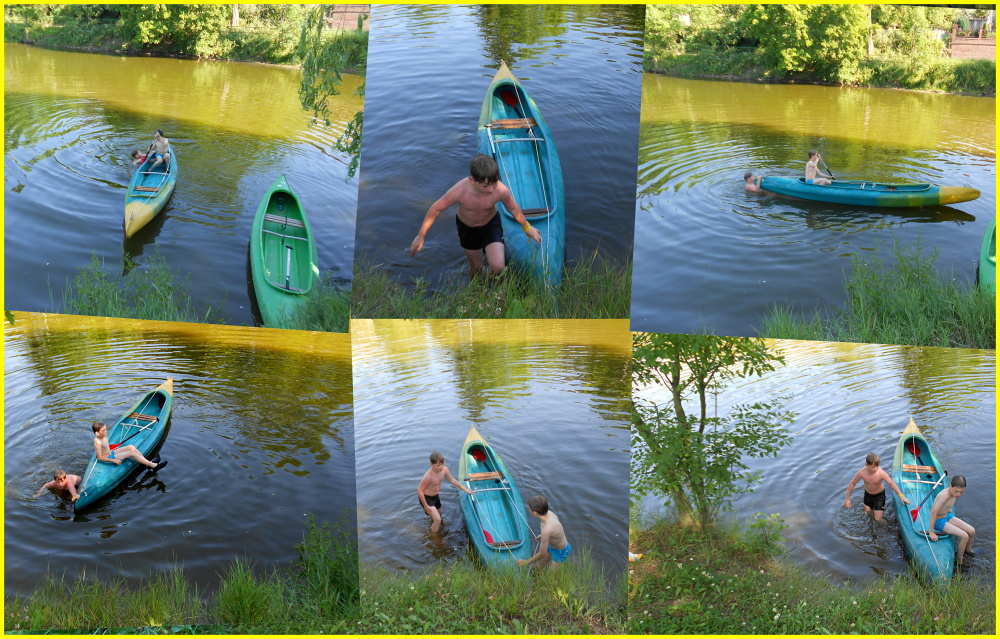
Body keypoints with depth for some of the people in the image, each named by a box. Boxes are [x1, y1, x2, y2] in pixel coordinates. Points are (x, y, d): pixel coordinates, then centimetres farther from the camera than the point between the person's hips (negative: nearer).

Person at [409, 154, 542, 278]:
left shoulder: (501, 190, -34)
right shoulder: (459, 191, -37)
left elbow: (514, 208, -11)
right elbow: (436, 209, -20)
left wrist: (527, 228, 7)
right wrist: (420, 236, -11)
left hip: (491, 224, 0)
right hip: (466, 228, 0)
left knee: (498, 267, -14)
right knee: (476, 267, 17)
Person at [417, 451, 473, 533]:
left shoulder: (444, 469, -15)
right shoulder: (428, 476, -36)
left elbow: (452, 480, 3)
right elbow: (420, 490, -28)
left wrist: (465, 489, 5)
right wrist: (426, 506, -22)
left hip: (436, 496, 8)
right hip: (426, 498, -8)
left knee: (438, 515, 28)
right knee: (437, 519, -15)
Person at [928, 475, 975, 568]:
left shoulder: (955, 494, -9)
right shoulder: (944, 495, -34)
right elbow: (933, 512, -34)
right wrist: (931, 532, -28)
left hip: (948, 516, 8)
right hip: (939, 521, -8)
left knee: (972, 531, 3)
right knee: (964, 536, -17)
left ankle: (968, 550, 32)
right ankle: (959, 562, 0)